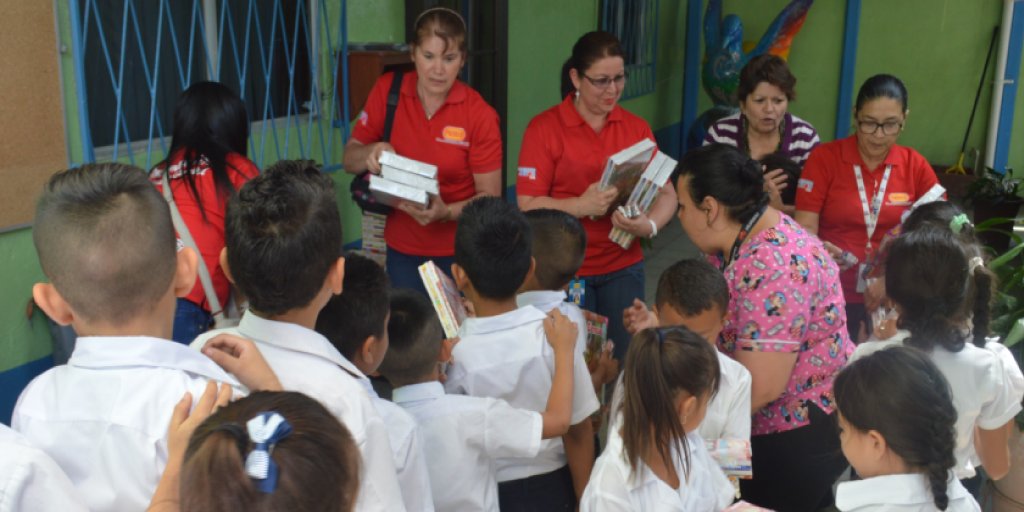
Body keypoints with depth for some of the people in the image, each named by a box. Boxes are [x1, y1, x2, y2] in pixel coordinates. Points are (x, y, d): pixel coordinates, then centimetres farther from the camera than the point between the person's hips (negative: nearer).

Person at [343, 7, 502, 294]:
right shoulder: (387, 90, -6)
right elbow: (350, 159, 2)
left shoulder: (480, 115, -14)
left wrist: (447, 212, -28)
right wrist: (370, 154, -20)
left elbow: (490, 198, -10)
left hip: (459, 252, -2)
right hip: (401, 249, 2)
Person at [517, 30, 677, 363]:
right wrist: (581, 206, -28)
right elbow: (528, 205, -12)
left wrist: (649, 226, -20)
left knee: (628, 357, 6)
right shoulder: (544, 128, -8)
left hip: (623, 268, 3)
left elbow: (666, 193, 1)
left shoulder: (636, 128, 4)